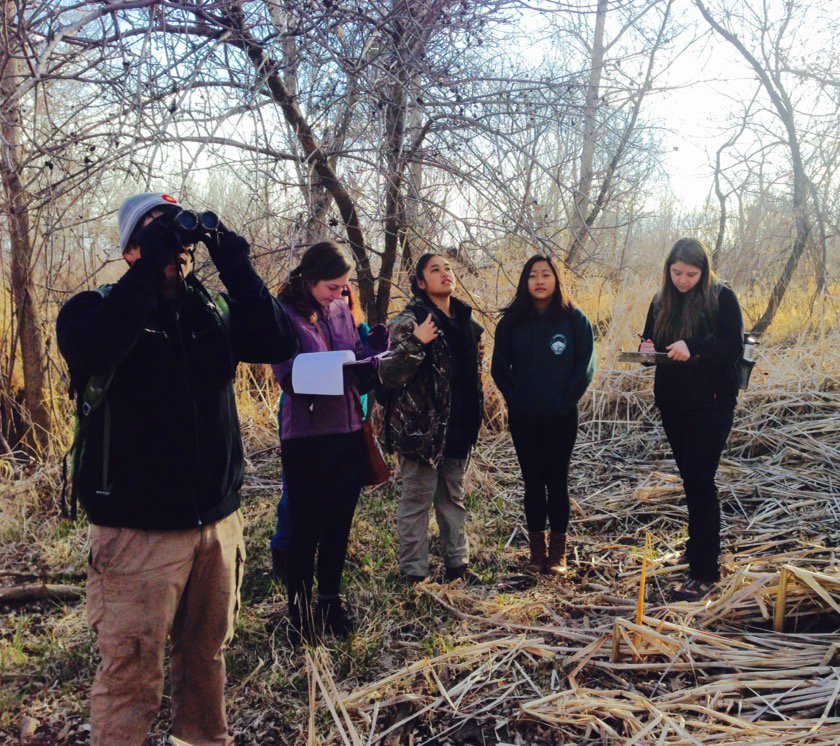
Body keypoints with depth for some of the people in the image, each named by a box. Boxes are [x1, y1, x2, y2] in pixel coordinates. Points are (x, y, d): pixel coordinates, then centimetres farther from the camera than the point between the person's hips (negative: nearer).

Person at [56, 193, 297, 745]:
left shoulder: (216, 309, 9)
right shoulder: (101, 307, -3)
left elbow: (280, 344, -6)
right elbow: (90, 350, -26)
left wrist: (236, 267, -12)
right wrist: (151, 266, -23)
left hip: (218, 521, 5)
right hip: (138, 529, -4)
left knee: (208, 657, 18)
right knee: (132, 677, 1)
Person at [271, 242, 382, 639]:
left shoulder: (341, 310, 9)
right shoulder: (285, 314, -9)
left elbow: (362, 373, 11)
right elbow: (290, 377, -18)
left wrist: (373, 351, -10)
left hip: (348, 431, 6)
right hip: (306, 435, -6)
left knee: (339, 523, 15)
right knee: (306, 527, 4)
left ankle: (331, 601, 30)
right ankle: (300, 611, 19)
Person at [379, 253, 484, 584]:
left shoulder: (467, 322, 12)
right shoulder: (409, 320, -10)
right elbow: (389, 374, -18)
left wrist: (475, 414, 18)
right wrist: (416, 343, -28)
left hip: (457, 427, 7)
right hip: (421, 426, -7)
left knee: (453, 496, 17)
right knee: (417, 498, 0)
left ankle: (457, 562, 29)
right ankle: (415, 572, 10)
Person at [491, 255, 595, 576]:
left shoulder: (574, 319, 0)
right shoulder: (512, 321, 4)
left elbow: (585, 365, -2)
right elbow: (500, 367, 7)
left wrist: (566, 399, -8)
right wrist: (515, 399, -1)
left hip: (561, 417, -2)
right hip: (523, 419, 2)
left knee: (557, 482, 4)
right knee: (533, 482, 8)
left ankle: (558, 552, 13)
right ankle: (537, 551, 16)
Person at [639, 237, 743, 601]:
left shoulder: (721, 298, -8)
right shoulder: (662, 302, 8)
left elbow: (734, 346, -14)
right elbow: (651, 342, 14)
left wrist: (693, 348, -29)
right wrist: (647, 349, -10)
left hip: (711, 404, -6)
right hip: (673, 403, 6)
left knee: (699, 480, -9)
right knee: (690, 478, 15)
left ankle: (704, 570, -4)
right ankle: (701, 542, 32)